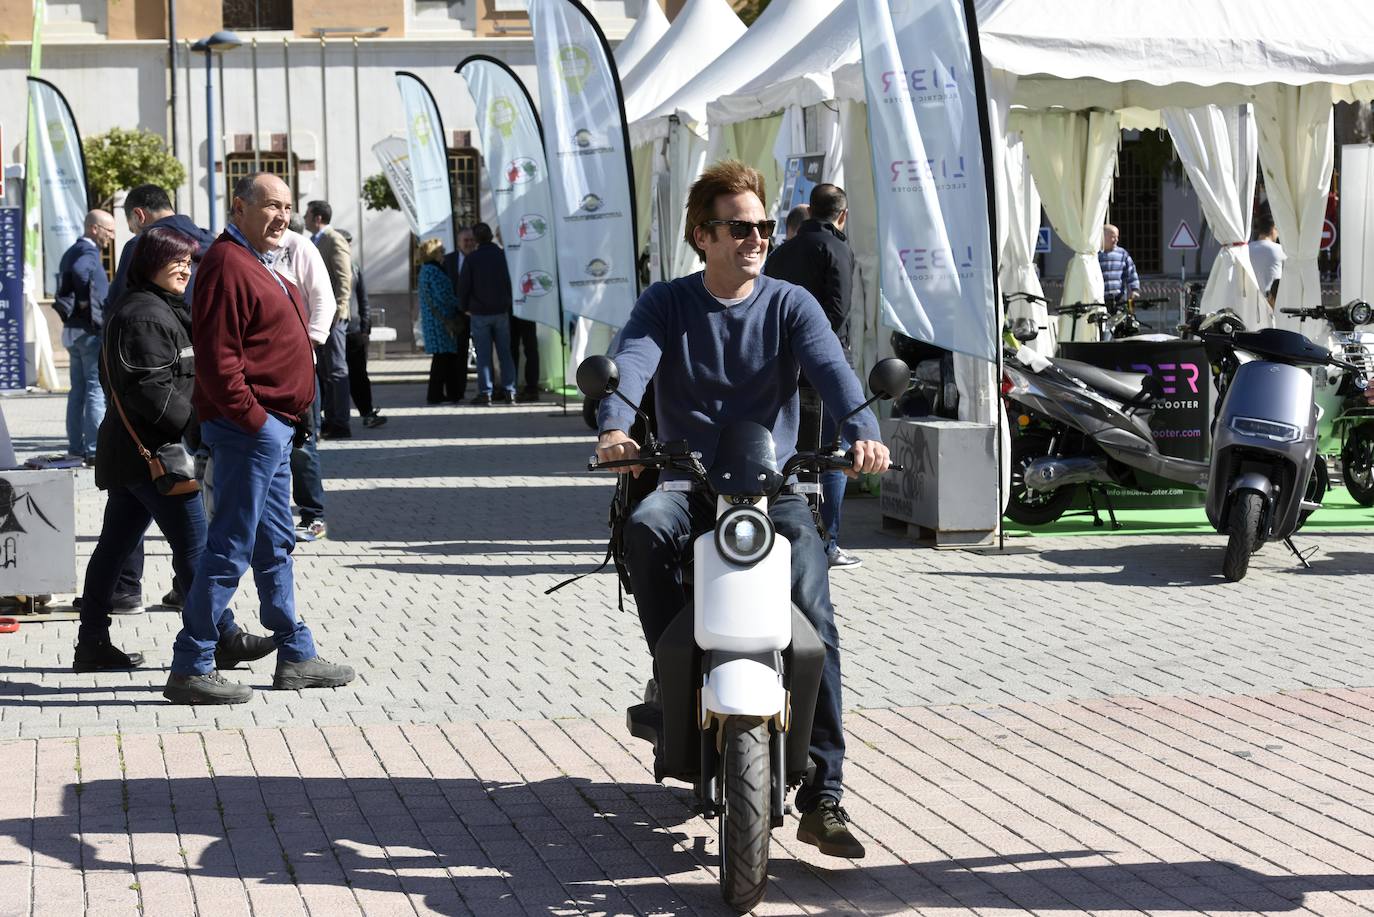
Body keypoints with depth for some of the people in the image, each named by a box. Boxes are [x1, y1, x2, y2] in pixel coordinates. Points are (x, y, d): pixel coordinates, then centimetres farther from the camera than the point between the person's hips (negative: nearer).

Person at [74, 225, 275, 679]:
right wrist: (196, 428, -19)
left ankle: (92, 645, 13)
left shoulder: (165, 310, 20)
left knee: (113, 547, 10)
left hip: (128, 453, 11)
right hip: (153, 453, -11)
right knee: (194, 547, -5)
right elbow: (150, 387, -21)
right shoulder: (143, 315, -14)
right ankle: (223, 639, 1)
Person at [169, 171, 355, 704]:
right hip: (248, 426, -11)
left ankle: (296, 658, 24)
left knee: (275, 545, 16)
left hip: (272, 428, 11)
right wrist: (253, 418, -22)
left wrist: (282, 419, 18)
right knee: (230, 549, -9)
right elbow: (216, 356, -22)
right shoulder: (228, 264, -15)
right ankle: (190, 669, -5)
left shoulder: (257, 263, 19)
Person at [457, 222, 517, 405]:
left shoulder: (471, 259, -8)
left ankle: (485, 392, -4)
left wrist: (464, 307, 9)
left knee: (483, 354, 0)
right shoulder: (503, 256, -1)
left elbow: (463, 286, -5)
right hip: (501, 311, 2)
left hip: (479, 313, -2)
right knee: (505, 352, 8)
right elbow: (511, 281, 5)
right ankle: (509, 390, 5)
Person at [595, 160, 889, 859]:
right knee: (645, 528, -35)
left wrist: (862, 431, -36)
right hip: (688, 480, 0)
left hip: (770, 483, 0)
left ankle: (823, 798, -17)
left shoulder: (790, 304, 5)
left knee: (815, 622, -20)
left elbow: (830, 368, -14)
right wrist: (614, 427, -38)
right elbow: (631, 359, -15)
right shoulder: (667, 304, 5)